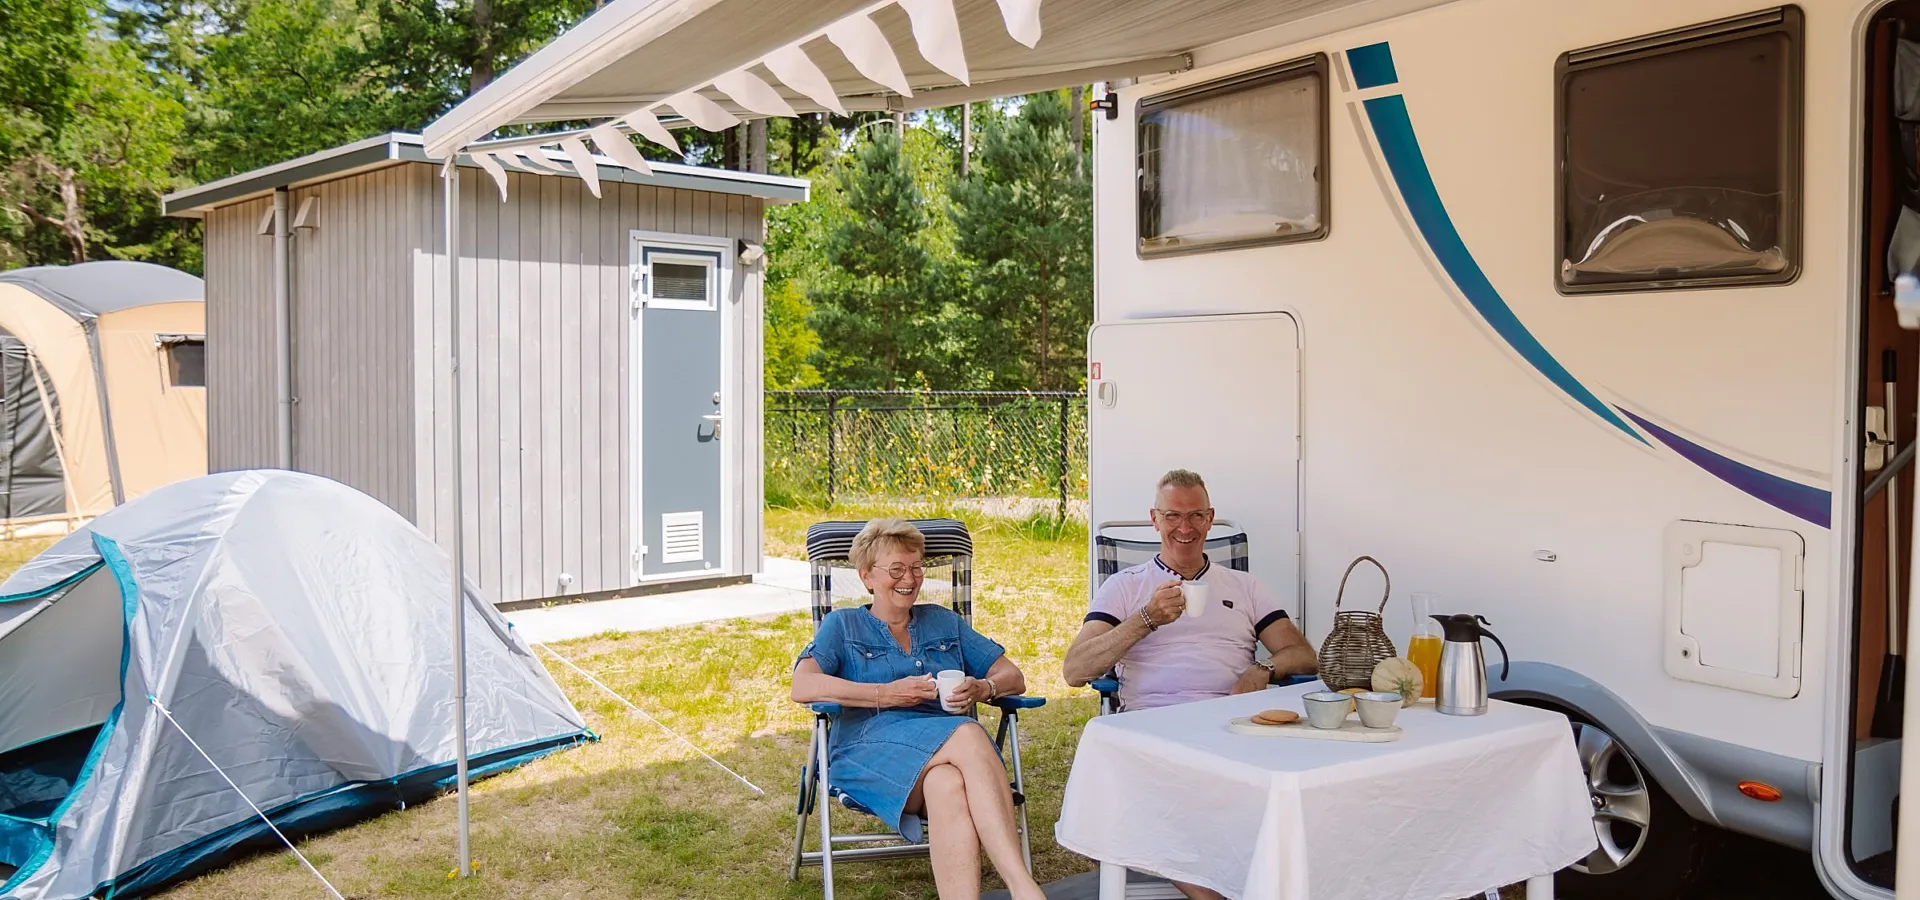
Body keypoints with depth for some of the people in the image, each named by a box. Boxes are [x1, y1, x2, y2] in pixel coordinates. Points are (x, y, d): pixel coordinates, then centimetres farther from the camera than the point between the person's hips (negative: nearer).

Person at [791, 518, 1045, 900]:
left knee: (948, 786, -38)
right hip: (870, 747, -3)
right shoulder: (842, 625, 17)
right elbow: (803, 687, -2)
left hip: (946, 749, 3)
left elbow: (1013, 677, 21)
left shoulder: (945, 622, 27)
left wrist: (982, 689, -4)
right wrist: (887, 694, -10)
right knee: (968, 735, -36)